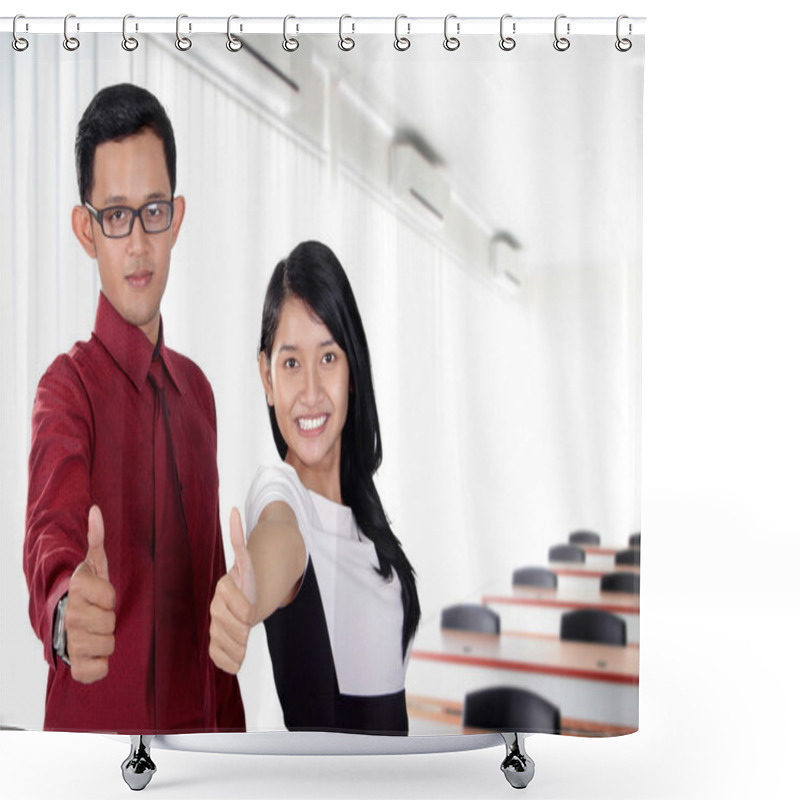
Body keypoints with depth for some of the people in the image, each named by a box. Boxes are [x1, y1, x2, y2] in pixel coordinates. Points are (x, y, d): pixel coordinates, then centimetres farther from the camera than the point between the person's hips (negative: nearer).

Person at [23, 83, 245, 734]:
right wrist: (65, 609, -52)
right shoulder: (68, 386, -12)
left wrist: (231, 724, 9)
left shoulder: (197, 388, 6)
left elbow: (211, 579, 9)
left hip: (195, 721, 5)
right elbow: (52, 532, -31)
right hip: (96, 723, -5)